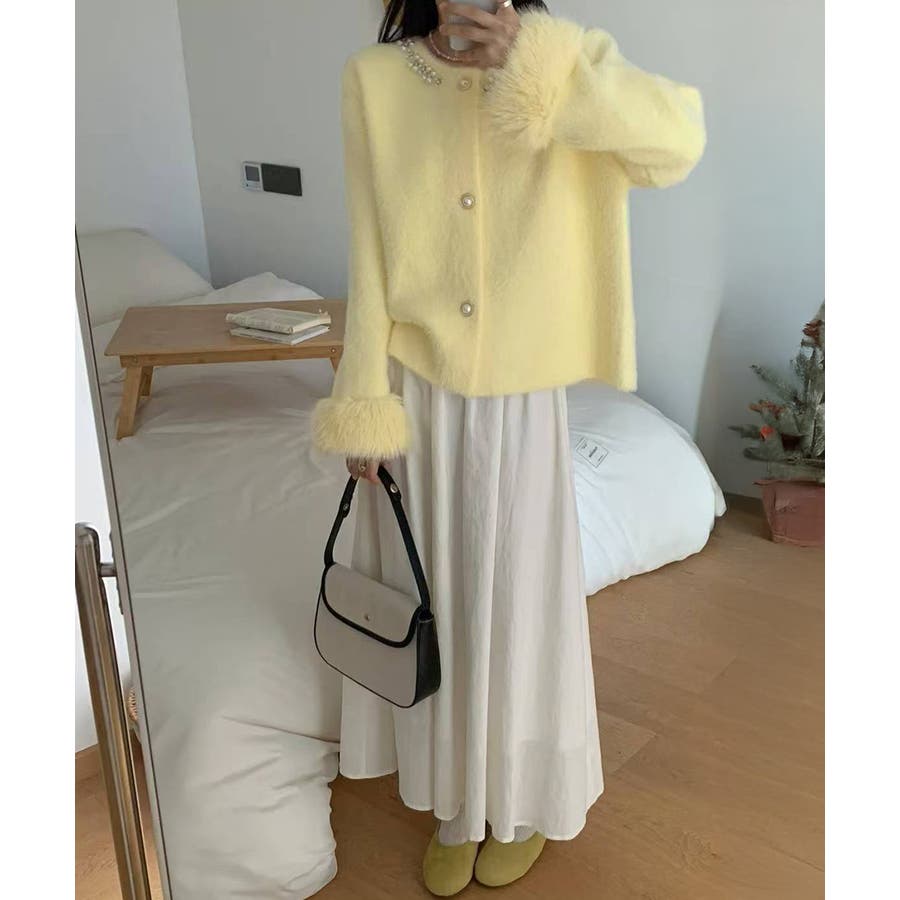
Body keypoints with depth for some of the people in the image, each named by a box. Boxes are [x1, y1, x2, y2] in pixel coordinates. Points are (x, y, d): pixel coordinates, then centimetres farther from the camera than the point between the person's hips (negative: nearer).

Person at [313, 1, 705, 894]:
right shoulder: (373, 79, -3)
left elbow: (680, 139, -22)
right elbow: (370, 255, -3)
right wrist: (365, 408, -4)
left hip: (520, 397, -1)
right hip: (419, 392, 2)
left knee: (519, 599, 11)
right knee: (437, 602, 14)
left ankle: (526, 804, 38)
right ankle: (457, 805, 38)